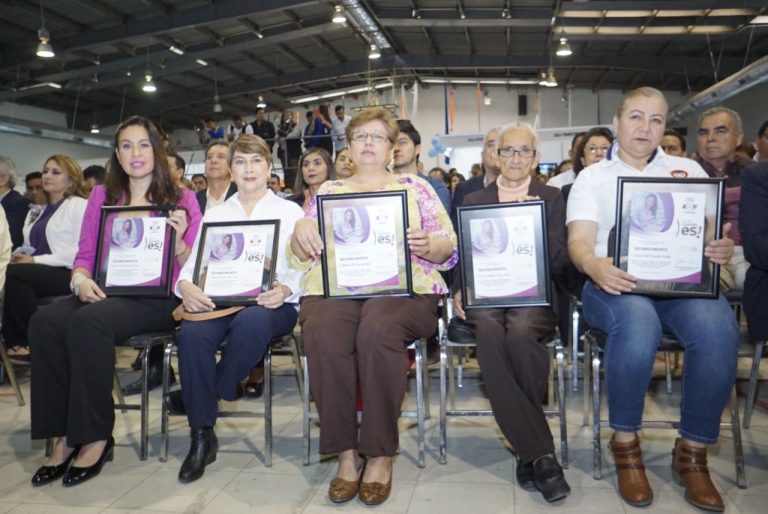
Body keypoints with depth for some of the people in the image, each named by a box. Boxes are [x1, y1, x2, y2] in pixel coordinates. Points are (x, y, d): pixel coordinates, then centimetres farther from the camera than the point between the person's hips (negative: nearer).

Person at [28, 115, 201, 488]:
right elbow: (85, 255, 15)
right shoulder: (101, 196, 17)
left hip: (157, 298, -4)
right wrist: (80, 280, -8)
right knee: (44, 321, -26)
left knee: (87, 322, -33)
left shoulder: (181, 199, 5)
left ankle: (94, 437, -20)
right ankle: (62, 438, -16)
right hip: (104, 292, 4)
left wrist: (179, 239, -19)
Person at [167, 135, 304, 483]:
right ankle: (201, 435, -18)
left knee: (253, 321, -38)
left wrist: (285, 290, -21)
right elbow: (193, 263, 10)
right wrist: (186, 285, -15)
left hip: (270, 303, -2)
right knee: (192, 332, -31)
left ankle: (206, 393, -12)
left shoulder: (291, 212, 12)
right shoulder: (214, 215, 21)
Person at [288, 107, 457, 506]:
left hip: (403, 286, -1)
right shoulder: (327, 191, 21)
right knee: (323, 334, -32)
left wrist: (427, 245, -15)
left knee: (378, 331, -35)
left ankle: (380, 454, -19)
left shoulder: (415, 187, 16)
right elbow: (299, 259, 15)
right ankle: (346, 452, -18)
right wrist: (301, 228, -8)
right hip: (333, 288, 2)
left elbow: (448, 248, 9)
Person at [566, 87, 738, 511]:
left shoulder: (688, 170, 21)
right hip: (615, 283, -2)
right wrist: (594, 265, -25)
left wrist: (723, 248, -14)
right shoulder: (592, 177, 13)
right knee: (637, 322, -37)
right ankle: (625, 444, -15)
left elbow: (714, 232, 12)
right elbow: (579, 242, -1)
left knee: (718, 329, -31)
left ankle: (693, 453, -11)